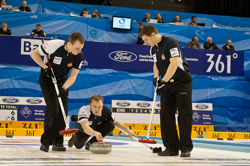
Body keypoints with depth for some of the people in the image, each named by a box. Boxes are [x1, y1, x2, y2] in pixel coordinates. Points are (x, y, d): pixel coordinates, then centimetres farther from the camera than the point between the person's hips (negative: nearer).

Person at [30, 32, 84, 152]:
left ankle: (58, 143, 8)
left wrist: (64, 88, -29)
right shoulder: (54, 45, -29)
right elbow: (34, 53, -16)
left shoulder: (79, 56, -16)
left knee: (63, 110, -2)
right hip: (47, 79, -4)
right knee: (53, 108, -17)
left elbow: (73, 76, -13)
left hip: (63, 81, 5)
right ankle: (45, 142, -9)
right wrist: (45, 67, -25)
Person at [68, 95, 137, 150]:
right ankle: (75, 138, 36)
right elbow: (85, 127, -59)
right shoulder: (84, 110, -43)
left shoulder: (106, 110, -30)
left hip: (97, 129, 2)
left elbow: (115, 122, -9)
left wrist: (128, 130, -19)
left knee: (110, 125, -25)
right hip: (83, 130, -2)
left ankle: (90, 143, -14)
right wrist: (95, 133, -78)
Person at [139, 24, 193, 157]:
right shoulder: (153, 49, 9)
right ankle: (171, 147, 6)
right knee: (165, 114, 1)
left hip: (182, 81, -8)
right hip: (167, 84, 8)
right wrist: (156, 77, 6)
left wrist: (163, 81, -26)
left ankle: (186, 147, -5)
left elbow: (174, 64, -26)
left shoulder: (171, 42, -17)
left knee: (184, 113, -8)